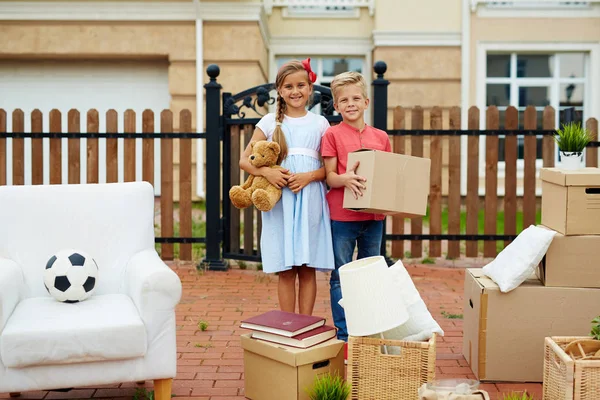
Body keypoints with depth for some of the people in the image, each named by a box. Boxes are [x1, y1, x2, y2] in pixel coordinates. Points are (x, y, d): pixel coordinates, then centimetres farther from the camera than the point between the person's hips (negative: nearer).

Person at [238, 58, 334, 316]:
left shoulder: (319, 123, 7)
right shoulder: (270, 122, 6)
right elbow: (244, 160, 4)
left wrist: (309, 176, -14)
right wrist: (266, 171, -14)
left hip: (311, 200, 0)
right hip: (280, 201, 0)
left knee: (308, 269, 3)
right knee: (285, 270, 2)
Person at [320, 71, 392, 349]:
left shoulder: (381, 137, 9)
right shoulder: (333, 134, -2)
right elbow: (330, 177, -6)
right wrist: (346, 179, -27)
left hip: (373, 216, 4)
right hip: (342, 216, -4)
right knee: (341, 277, 2)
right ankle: (343, 336, 11)